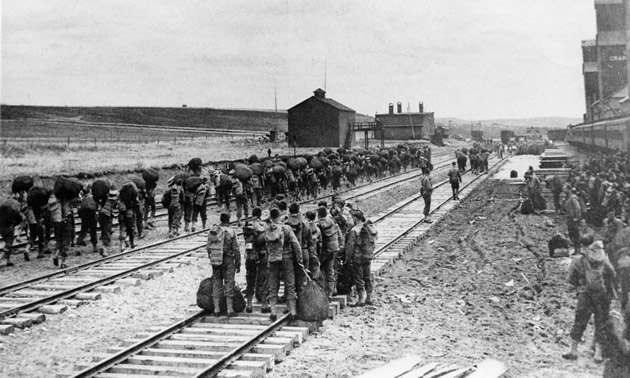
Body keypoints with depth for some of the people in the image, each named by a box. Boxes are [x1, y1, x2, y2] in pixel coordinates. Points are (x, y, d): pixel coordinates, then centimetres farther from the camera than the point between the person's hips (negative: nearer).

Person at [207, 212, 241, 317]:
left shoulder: (212, 231, 1)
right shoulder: (231, 232, -10)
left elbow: (209, 248, 6)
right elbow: (236, 250, -8)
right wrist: (238, 264, 0)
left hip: (215, 260, 3)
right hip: (228, 261, -3)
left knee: (216, 284, 11)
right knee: (229, 285, 3)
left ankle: (216, 310, 10)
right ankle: (230, 310, 3)